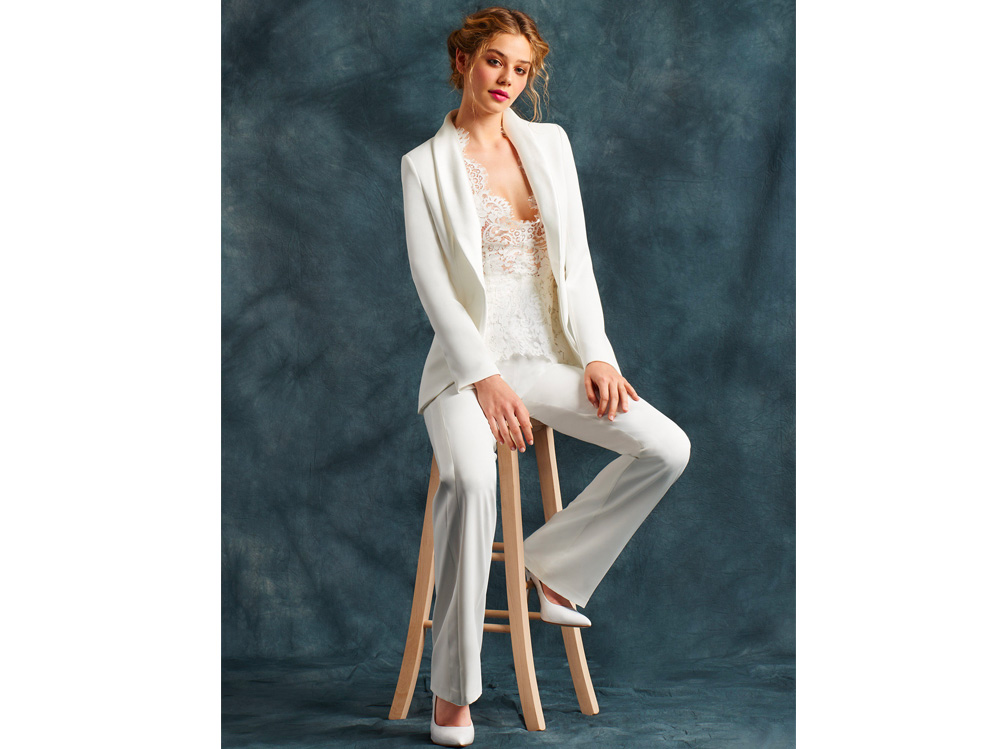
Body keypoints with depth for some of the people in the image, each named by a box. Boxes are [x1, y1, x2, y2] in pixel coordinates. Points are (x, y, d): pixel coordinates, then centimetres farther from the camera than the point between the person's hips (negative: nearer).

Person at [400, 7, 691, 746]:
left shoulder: (550, 143, 11)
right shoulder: (426, 164, 0)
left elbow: (576, 258, 9)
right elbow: (432, 283, -7)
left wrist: (595, 354, -3)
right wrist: (484, 377, -17)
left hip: (550, 353, 4)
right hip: (469, 358, -4)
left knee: (667, 448, -17)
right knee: (471, 477, -35)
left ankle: (554, 563, 4)